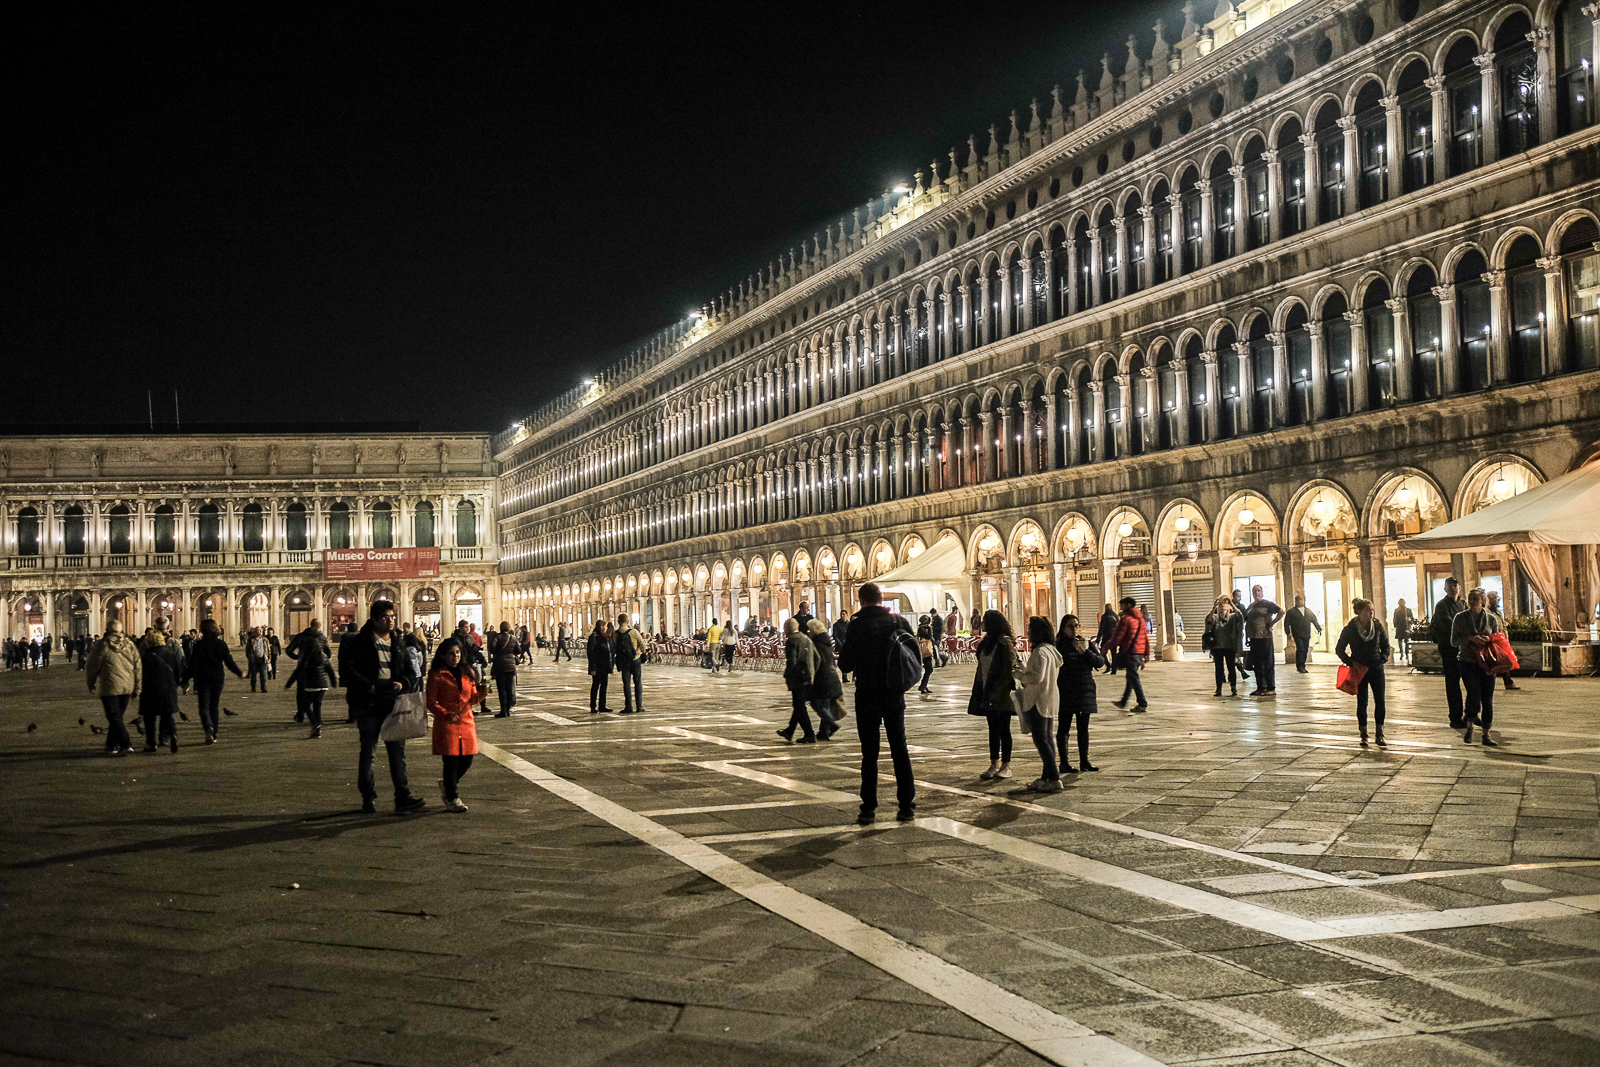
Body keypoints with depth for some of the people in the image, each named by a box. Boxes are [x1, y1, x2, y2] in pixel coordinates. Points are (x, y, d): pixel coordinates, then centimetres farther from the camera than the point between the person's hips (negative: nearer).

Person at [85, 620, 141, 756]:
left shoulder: (102, 644, -6)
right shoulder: (129, 644, 7)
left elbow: (94, 665, -1)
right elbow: (138, 666, 8)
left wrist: (91, 683, 14)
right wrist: (136, 688, 14)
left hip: (110, 687, -5)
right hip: (127, 687, 5)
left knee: (114, 717, -4)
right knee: (117, 717, 15)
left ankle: (126, 745, -16)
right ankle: (111, 746, 20)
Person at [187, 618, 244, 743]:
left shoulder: (198, 645, -5)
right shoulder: (222, 644, -1)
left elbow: (193, 664, -7)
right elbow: (229, 662, 1)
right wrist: (240, 673, 16)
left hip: (203, 680, -2)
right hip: (218, 679, 2)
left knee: (204, 707, -1)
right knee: (214, 706, 12)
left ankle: (208, 727, -28)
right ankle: (214, 735, 11)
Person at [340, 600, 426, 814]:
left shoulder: (398, 643, 14)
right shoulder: (360, 642, -2)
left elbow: (410, 671, 16)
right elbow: (347, 669, -11)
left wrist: (402, 684, -6)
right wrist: (368, 687, -18)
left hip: (392, 704, 4)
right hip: (368, 705, -4)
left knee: (397, 750, 0)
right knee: (368, 751, 5)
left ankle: (403, 798, 0)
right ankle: (368, 799, 15)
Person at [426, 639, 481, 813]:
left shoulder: (467, 673, 14)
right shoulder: (436, 675, -3)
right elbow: (431, 703, -6)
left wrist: (480, 695, -7)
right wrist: (446, 715, -21)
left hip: (467, 723, 5)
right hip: (446, 725, -5)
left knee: (466, 761, 6)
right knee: (451, 761, -6)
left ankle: (447, 785, 33)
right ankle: (452, 799, 7)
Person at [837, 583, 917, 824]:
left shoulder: (856, 626, -11)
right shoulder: (899, 622, 0)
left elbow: (845, 666, -10)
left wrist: (841, 650, 11)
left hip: (868, 695, -3)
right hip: (894, 694, 3)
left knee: (870, 752, 2)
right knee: (899, 748, 11)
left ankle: (869, 808, 3)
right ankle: (907, 806, 11)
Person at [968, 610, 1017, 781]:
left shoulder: (1005, 643, -12)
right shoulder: (986, 643, 13)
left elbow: (1009, 669, -16)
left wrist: (996, 689, -19)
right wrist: (981, 692, 12)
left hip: (1002, 694, -8)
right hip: (989, 693, 8)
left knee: (1003, 729, -2)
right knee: (993, 729, 10)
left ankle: (1006, 766, 4)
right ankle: (994, 765, 14)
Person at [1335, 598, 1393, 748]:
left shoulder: (1377, 626, 1)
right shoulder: (1350, 629, -6)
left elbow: (1386, 645, 13)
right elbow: (1339, 649, 2)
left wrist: (1383, 658, -2)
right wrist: (1350, 662, -9)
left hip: (1376, 669, 2)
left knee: (1380, 701, -3)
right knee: (1362, 702, 3)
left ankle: (1380, 735, 5)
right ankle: (1363, 735, 13)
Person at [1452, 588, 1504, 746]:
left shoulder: (1491, 618, 6)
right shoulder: (1460, 618, 2)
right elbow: (1454, 641, 1)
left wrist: (1489, 640, -9)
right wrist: (1470, 638, -16)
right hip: (1468, 662, -2)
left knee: (1487, 699, 0)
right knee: (1474, 696, -13)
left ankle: (1486, 734, 11)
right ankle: (1469, 727, 13)